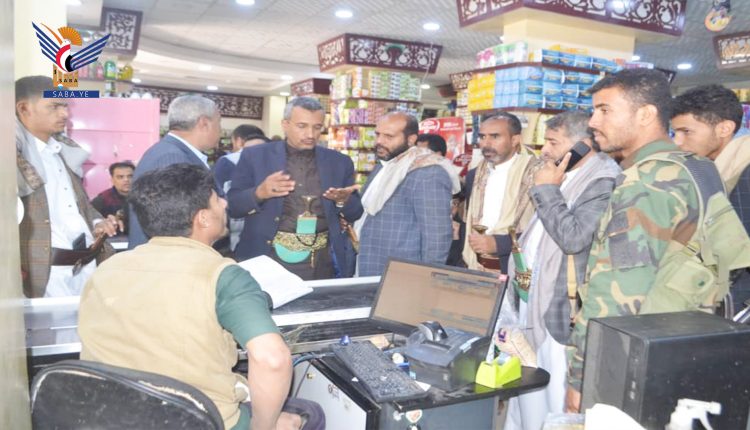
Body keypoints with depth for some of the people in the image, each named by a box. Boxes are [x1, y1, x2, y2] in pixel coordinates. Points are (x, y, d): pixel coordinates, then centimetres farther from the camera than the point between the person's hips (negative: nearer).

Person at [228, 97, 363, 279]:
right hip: (266, 260, -1)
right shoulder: (254, 156, 0)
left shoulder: (339, 162, 6)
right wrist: (258, 193, -19)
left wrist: (343, 200, -13)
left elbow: (355, 213, 8)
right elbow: (231, 206, -1)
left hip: (322, 262, 2)